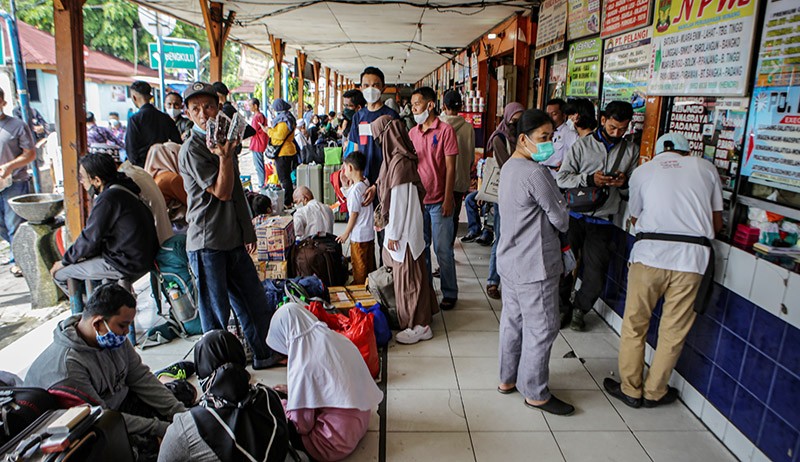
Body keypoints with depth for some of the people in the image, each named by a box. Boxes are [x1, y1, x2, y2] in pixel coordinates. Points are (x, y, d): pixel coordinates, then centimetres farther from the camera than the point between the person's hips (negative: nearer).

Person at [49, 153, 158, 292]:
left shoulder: (107, 199, -20)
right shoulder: (121, 190, 10)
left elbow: (89, 239, -14)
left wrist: (64, 262, 1)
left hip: (125, 265, -10)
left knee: (59, 272, 1)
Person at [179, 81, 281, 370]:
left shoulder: (223, 138, 13)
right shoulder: (192, 149, -12)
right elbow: (222, 192, -17)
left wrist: (248, 231, 21)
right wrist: (225, 155, -29)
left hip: (233, 239, 8)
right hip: (207, 242, -7)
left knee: (255, 302, 15)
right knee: (216, 312, 3)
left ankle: (265, 354, 32)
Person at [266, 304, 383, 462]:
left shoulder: (302, 365, -25)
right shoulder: (336, 338, -4)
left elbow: (302, 425, -16)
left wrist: (283, 406, 3)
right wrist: (293, 389, 18)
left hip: (338, 442, -8)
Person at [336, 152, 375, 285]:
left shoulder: (355, 189, -23)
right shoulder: (366, 182, 2)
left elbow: (354, 213, -19)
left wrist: (346, 233, -9)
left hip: (359, 235, -9)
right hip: (370, 232, 9)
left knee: (359, 265, 7)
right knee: (370, 263, 20)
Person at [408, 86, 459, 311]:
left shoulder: (445, 130, -7)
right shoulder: (412, 133, 9)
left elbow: (450, 168, -9)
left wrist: (448, 199, -13)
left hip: (439, 201, -5)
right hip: (417, 200, 6)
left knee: (443, 250, 1)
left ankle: (450, 293, 15)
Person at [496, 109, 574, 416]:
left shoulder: (509, 167, 10)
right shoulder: (535, 172, -21)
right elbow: (560, 218, -13)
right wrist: (562, 223, 8)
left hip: (510, 261, 10)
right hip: (534, 265, -10)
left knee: (512, 321, 18)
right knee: (542, 328, 3)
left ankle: (508, 379, 32)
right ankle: (535, 392, 17)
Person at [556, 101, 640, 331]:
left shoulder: (631, 150, 8)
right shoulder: (583, 145, 0)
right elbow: (562, 177, -6)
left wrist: (625, 181, -7)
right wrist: (590, 179, -20)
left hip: (601, 222, 1)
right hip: (575, 216, -1)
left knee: (595, 278, 3)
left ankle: (579, 309, 30)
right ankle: (562, 307, 30)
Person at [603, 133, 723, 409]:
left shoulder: (643, 171, 15)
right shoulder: (706, 167, 16)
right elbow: (717, 223, 16)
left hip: (649, 252, -1)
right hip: (693, 255, 1)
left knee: (634, 326, 13)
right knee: (674, 331, 12)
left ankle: (630, 390, 23)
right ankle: (654, 392, 26)